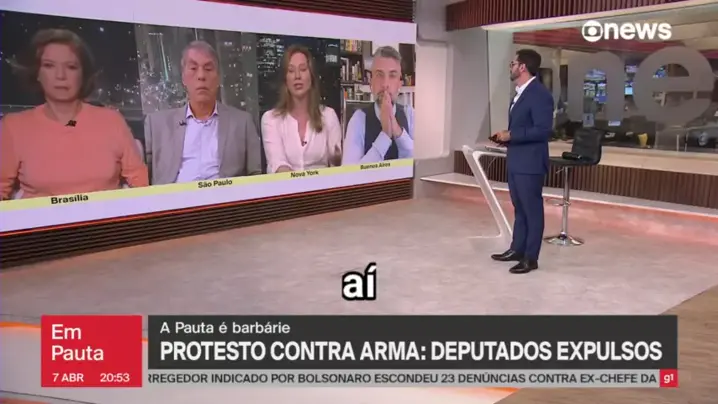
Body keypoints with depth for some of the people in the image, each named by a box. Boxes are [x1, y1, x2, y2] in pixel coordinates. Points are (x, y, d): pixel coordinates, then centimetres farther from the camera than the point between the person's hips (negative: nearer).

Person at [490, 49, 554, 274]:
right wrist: (506, 137, 6)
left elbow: (543, 130, -22)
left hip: (530, 163, -10)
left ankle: (530, 258, 9)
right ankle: (517, 249, 29)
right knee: (519, 208, 17)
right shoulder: (520, 92, 15)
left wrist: (510, 135, -20)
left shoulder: (539, 94, -16)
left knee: (532, 210, 0)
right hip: (515, 161, 10)